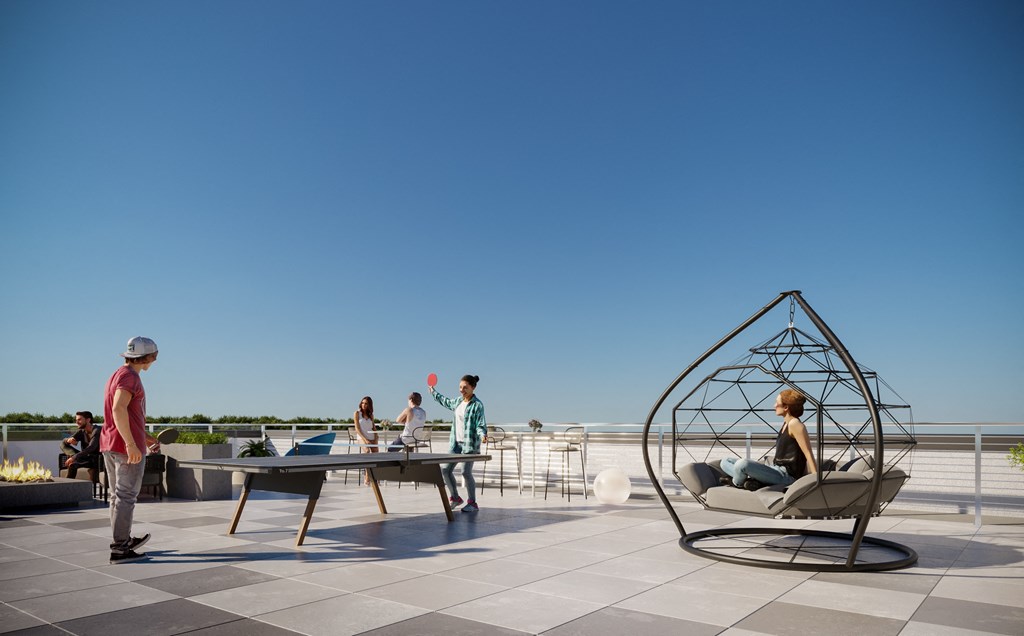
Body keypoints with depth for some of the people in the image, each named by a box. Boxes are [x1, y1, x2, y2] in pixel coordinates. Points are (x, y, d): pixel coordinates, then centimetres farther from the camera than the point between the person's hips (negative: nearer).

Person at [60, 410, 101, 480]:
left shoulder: (96, 430, -14)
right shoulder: (81, 432, 6)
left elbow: (91, 448, -26)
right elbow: (63, 442, 4)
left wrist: (74, 457, -33)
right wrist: (68, 440, -19)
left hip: (96, 460, -7)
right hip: (86, 458, 7)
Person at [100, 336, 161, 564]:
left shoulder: (116, 375, 18)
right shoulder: (130, 376, -13)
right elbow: (119, 410, -26)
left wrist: (144, 436, 25)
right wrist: (132, 444, -28)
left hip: (110, 444, 10)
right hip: (127, 447, -10)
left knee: (117, 495, 17)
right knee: (126, 496, -4)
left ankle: (123, 541, 29)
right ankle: (120, 549, 0)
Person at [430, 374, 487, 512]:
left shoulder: (477, 405, -11)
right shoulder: (457, 402, 11)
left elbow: (480, 425, -14)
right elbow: (446, 402, 33)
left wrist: (482, 435, -33)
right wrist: (434, 393, 41)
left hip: (469, 444, -8)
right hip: (455, 443, 8)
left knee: (466, 472, -11)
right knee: (445, 469, 7)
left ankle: (472, 503, 5)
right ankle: (455, 498, 25)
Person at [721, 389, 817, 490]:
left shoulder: (794, 424, -11)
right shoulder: (785, 424, 16)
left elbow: (808, 454, -14)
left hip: (787, 476, -10)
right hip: (778, 471, 10)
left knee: (742, 463, -35)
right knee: (726, 462, 7)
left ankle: (737, 483, -4)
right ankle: (752, 479, -16)